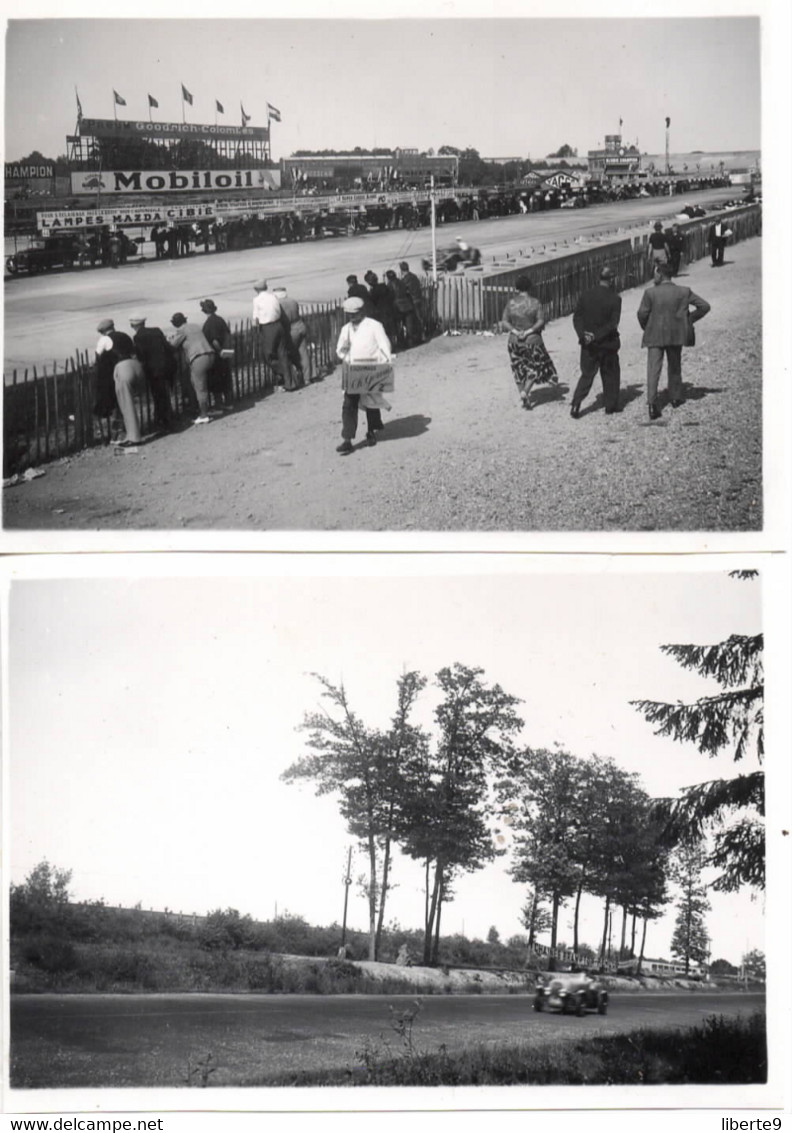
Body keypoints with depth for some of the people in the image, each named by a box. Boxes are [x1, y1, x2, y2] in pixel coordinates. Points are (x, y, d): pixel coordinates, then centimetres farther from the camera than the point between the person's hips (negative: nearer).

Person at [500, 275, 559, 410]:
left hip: (515, 342, 3)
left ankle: (524, 398, 16)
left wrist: (514, 331, -12)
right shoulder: (535, 302, -8)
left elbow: (504, 322, -5)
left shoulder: (511, 303, -1)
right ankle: (525, 392, -8)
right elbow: (541, 321, -14)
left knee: (519, 369, 15)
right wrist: (530, 331, -14)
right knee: (535, 367, 12)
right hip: (532, 340, -3)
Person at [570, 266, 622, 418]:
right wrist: (596, 336, -17)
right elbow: (613, 324, -17)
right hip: (607, 343, -3)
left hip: (588, 344, 3)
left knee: (587, 375, 10)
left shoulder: (586, 295, -1)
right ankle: (611, 405, 21)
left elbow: (577, 317, -5)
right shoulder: (614, 299, -12)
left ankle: (576, 405, -4)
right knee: (611, 375, 15)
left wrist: (582, 334, -13)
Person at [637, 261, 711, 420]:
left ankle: (652, 402, -18)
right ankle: (675, 397, 35)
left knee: (653, 369, -3)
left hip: (655, 336, -2)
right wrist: (689, 320, 6)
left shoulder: (650, 292, -10)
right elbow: (704, 306, -2)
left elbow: (642, 314, -12)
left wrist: (646, 328, 6)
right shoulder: (684, 292, -2)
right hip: (676, 335, 2)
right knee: (674, 367, 21)